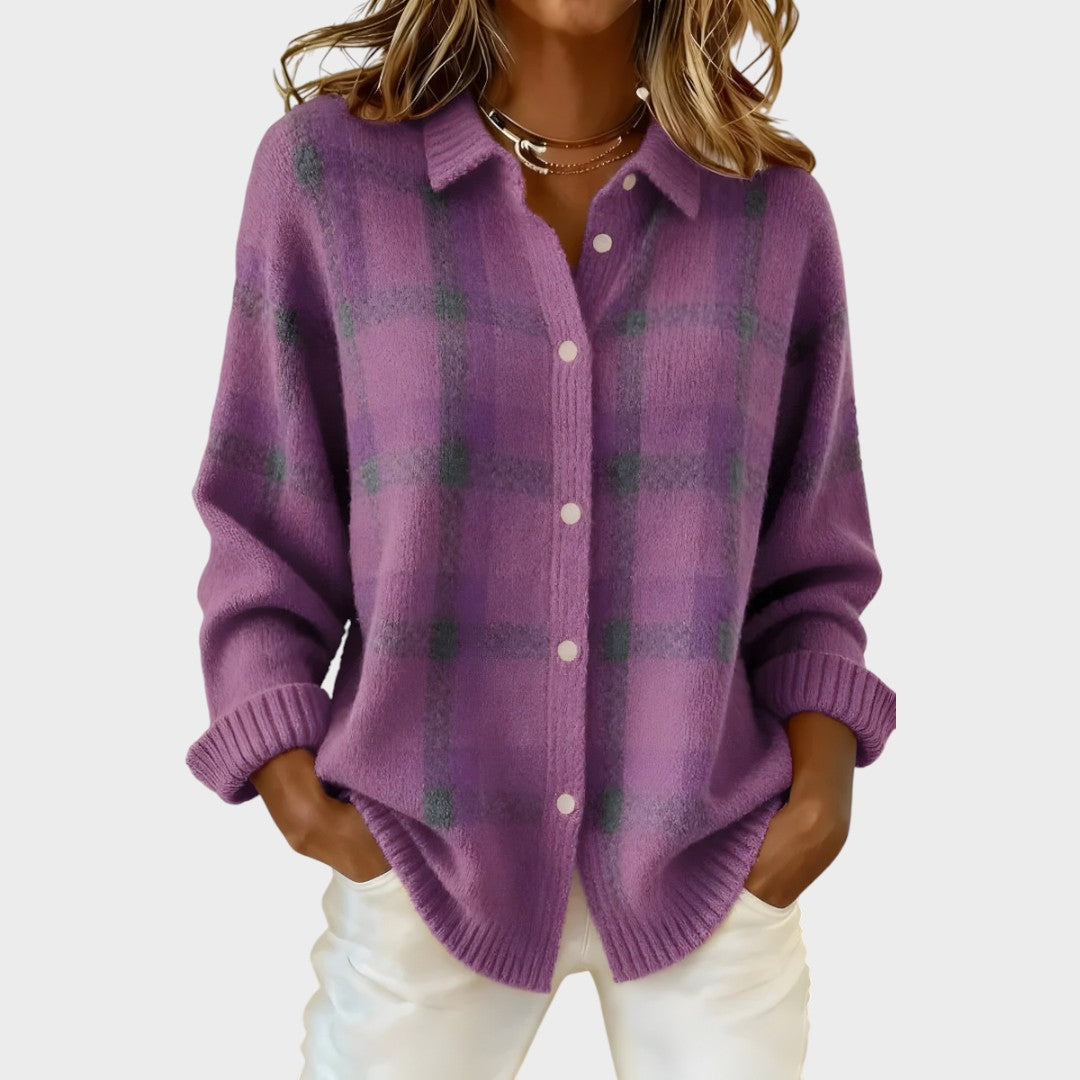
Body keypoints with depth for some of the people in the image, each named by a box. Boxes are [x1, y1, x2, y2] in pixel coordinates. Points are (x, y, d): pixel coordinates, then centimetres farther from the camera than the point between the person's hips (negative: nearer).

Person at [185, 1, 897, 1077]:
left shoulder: (775, 209, -1)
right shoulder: (328, 165, -5)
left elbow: (807, 553, 7)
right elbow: (264, 521, 0)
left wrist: (825, 770, -7)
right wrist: (290, 785, -8)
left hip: (714, 862, 2)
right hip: (428, 856, 0)